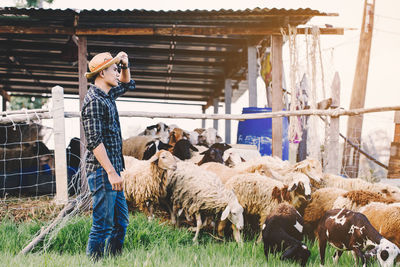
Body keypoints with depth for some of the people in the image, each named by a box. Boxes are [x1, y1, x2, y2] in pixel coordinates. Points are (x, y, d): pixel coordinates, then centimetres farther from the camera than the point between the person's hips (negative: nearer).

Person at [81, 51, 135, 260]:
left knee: (121, 222, 12)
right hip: (101, 171, -10)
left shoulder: (107, 95, 14)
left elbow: (127, 85, 36)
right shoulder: (94, 100, -14)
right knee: (103, 224, -8)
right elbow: (95, 141, -21)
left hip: (111, 170, 10)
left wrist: (125, 66, 15)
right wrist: (111, 172, -24)